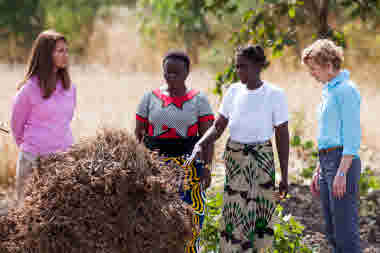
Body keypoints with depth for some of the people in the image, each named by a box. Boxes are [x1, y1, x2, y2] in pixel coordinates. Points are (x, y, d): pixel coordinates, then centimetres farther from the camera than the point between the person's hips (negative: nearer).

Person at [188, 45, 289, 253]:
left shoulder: (275, 95, -8)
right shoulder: (233, 91, 1)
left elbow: (282, 136, -4)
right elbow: (218, 127, 3)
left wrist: (284, 176, -4)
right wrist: (200, 145, -18)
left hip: (261, 159, -2)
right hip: (234, 158, 2)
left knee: (260, 214, 0)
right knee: (235, 213, 0)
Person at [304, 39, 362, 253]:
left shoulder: (346, 90, -11)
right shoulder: (329, 90, 19)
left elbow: (352, 136, -17)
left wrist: (341, 172, -21)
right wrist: (319, 171, 24)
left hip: (343, 161, -10)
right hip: (328, 162, 10)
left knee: (346, 230, -9)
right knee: (333, 232, 12)